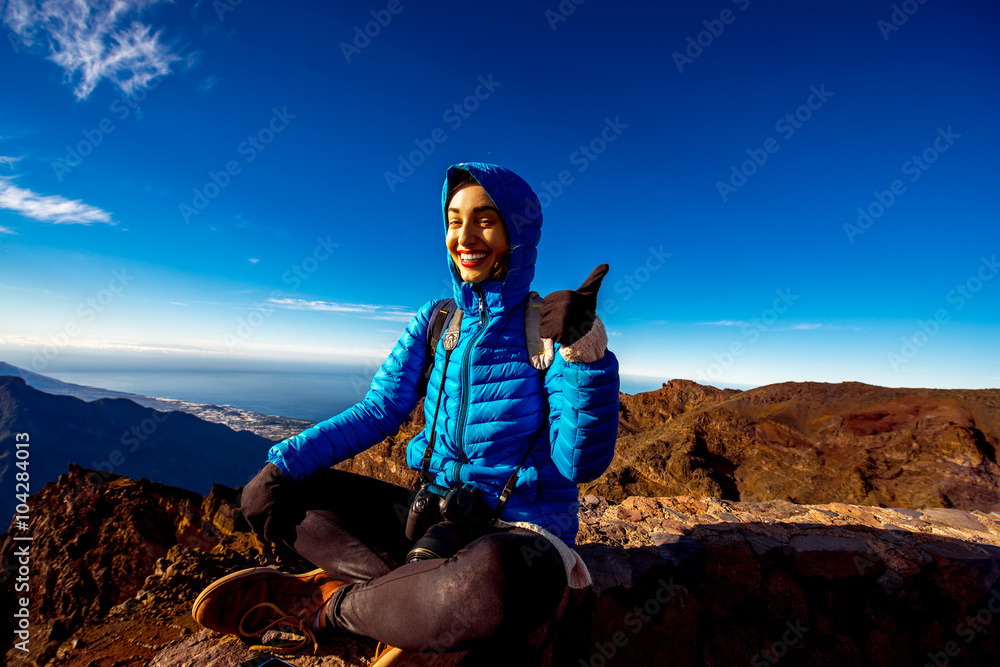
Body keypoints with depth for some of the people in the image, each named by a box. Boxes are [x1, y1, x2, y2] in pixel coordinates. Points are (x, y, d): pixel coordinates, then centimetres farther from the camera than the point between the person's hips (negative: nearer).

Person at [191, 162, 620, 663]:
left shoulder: (550, 326, -10)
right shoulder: (434, 322, 4)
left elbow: (581, 463, -16)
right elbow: (378, 411, 3)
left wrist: (587, 349, -28)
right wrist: (284, 464, -8)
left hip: (520, 529, -4)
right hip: (434, 513, 5)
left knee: (499, 577, -41)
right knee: (268, 496, 2)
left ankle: (330, 605, -11)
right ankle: (412, 592, -13)